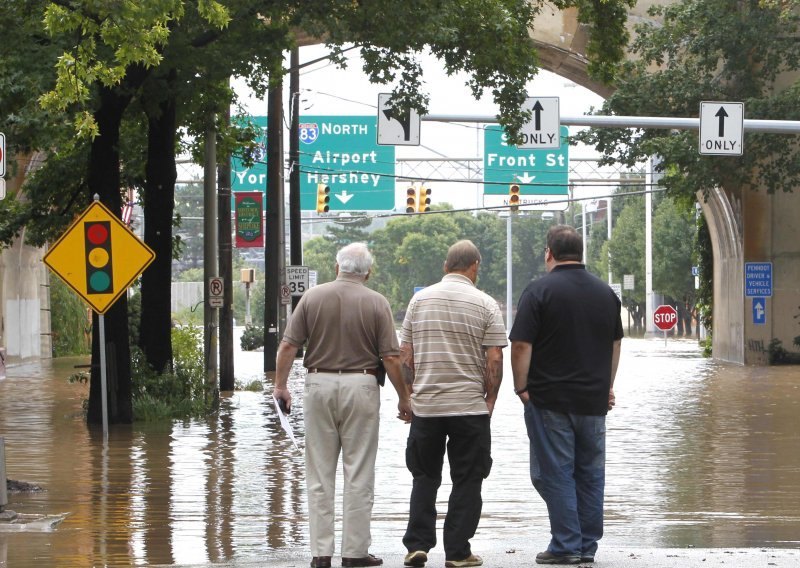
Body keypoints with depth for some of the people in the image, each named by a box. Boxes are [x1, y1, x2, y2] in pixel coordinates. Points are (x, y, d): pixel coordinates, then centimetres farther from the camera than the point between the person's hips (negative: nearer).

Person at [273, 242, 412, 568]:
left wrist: (280, 386, 9)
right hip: (360, 386, -2)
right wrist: (404, 399, 4)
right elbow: (391, 358, -6)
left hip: (319, 384, 2)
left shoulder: (313, 297, 1)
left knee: (319, 474, 7)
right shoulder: (376, 303, -4)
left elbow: (288, 346, -2)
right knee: (359, 474, 5)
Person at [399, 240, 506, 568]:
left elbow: (405, 355, 7)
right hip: (469, 404, -3)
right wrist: (490, 398, 4)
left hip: (425, 405, 3)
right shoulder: (485, 304, -4)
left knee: (424, 477, 13)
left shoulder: (419, 300, 5)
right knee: (467, 480, 4)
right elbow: (495, 359, -7)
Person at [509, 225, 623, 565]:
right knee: (591, 473, 10)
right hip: (594, 400, 5)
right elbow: (615, 343, 18)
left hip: (550, 400, -5)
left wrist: (521, 387, -6)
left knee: (555, 473, -1)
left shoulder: (539, 291, -9)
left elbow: (522, 346, -13)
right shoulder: (605, 292, 10)